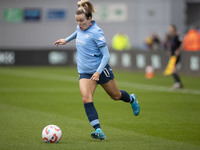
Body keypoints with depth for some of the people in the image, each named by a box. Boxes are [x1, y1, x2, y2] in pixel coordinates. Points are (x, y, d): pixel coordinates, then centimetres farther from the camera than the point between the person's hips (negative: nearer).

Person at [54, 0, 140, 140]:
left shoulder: (96, 32, -20)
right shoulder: (80, 28, 1)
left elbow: (106, 55, -20)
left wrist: (98, 72, -28)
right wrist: (67, 40, 34)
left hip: (100, 69, -5)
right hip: (84, 72, 5)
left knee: (116, 95, 14)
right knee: (86, 99, -18)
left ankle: (132, 99, 50)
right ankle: (98, 130, -22)